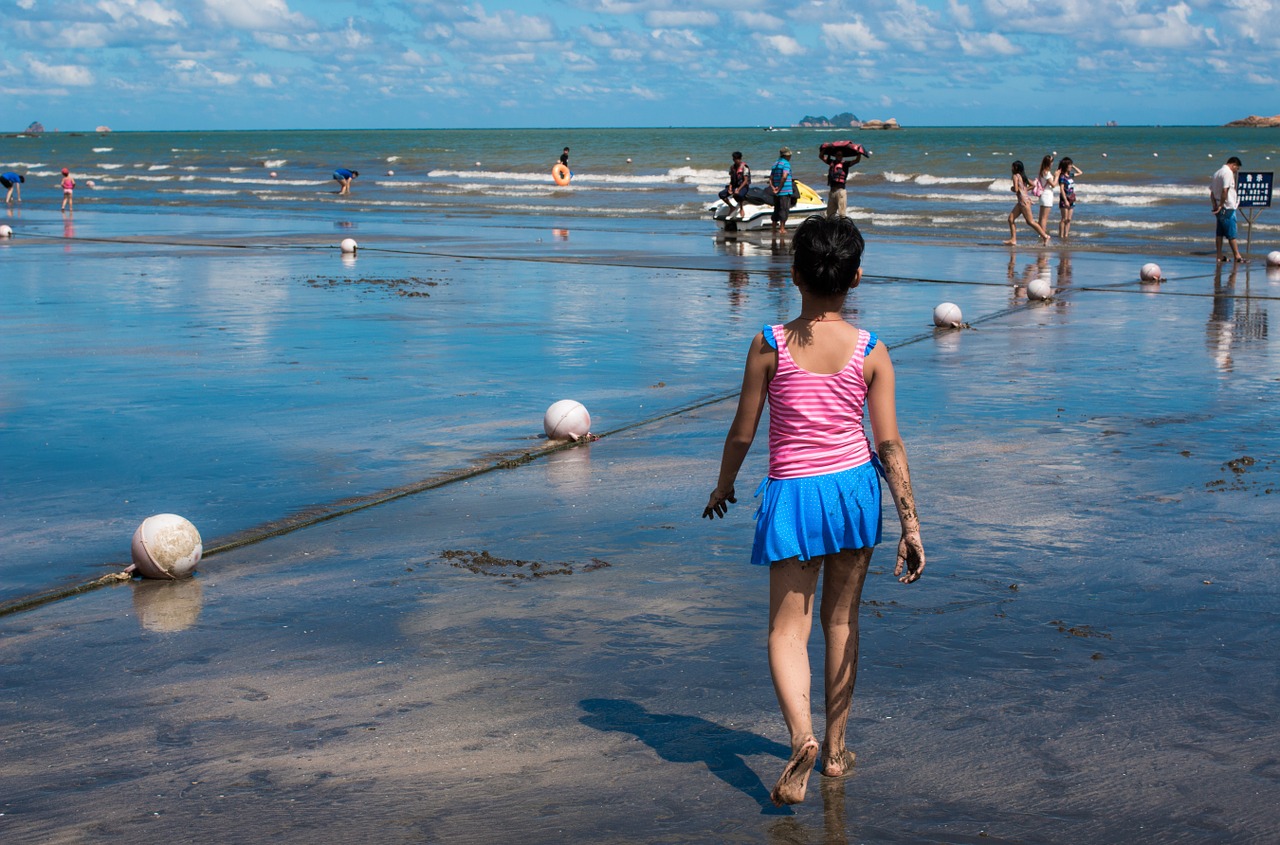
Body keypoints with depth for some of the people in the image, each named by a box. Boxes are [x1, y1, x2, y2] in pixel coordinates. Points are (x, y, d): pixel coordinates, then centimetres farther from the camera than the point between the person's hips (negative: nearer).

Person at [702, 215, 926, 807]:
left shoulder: (769, 346, -9)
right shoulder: (871, 352, -6)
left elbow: (742, 432, -3)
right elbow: (889, 443, -6)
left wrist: (723, 487, 15)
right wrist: (910, 524, -3)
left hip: (793, 493, -2)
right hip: (855, 488, 2)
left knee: (788, 629, 3)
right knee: (840, 620, 17)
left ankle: (802, 736, -22)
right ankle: (836, 749, 26)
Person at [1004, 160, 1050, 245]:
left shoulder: (1016, 176, -9)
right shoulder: (1022, 176, 16)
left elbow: (1016, 189, -18)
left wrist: (1012, 189, 3)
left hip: (1024, 200, -10)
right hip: (1021, 201, 10)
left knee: (1030, 221, -5)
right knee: (1011, 219, 7)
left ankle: (1045, 236, 0)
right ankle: (1013, 240, 5)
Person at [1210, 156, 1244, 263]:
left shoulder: (1217, 173, 16)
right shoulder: (1228, 173, -13)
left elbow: (1212, 191, 15)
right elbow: (1225, 191, -21)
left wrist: (1215, 205, 9)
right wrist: (1221, 206, -16)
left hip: (1219, 208, 9)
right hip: (1227, 208, -9)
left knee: (1220, 233, 10)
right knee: (1232, 233, -6)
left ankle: (1219, 256, 11)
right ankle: (1237, 256, -5)